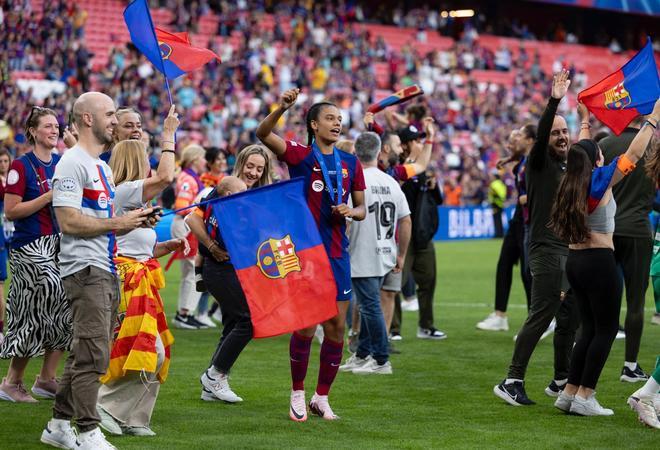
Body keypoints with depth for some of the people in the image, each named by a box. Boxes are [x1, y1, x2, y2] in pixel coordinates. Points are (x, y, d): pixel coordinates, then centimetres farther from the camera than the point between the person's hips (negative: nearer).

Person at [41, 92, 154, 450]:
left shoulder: (102, 166, 20)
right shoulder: (72, 164, -11)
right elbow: (69, 221, -20)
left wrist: (135, 220, 8)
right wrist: (118, 223, -15)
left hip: (106, 270, 10)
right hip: (85, 269, -10)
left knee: (84, 352, 14)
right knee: (93, 354, -12)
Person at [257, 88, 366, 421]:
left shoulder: (351, 163, 10)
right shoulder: (300, 155, -2)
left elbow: (361, 209, 17)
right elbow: (263, 134, -18)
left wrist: (350, 211, -6)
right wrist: (282, 108, -34)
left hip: (337, 253, 4)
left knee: (337, 327, 3)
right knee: (305, 325, -6)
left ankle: (322, 397, 15)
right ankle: (297, 394, 10)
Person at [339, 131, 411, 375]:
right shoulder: (392, 182, 7)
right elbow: (406, 220, 8)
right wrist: (401, 255, 15)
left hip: (362, 258, -7)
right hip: (386, 256, 7)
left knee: (370, 306, -2)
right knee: (369, 305, 17)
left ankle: (382, 361, 0)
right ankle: (362, 355, 25)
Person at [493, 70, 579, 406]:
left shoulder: (571, 168, 18)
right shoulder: (539, 163, -4)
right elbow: (540, 134, -24)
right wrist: (554, 101, -36)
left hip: (570, 250, 8)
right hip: (547, 249, -8)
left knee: (570, 318, 10)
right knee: (541, 315, -13)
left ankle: (561, 380, 19)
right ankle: (512, 381, -13)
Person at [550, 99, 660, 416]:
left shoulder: (573, 180, 6)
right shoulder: (600, 180, -12)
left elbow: (582, 151, 24)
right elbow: (633, 154, -11)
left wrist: (586, 120, 35)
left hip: (574, 260, 8)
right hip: (600, 261, -7)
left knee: (589, 328, 15)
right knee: (606, 329, 1)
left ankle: (570, 392, 12)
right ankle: (585, 397, -3)